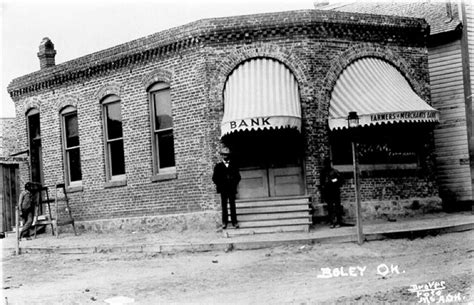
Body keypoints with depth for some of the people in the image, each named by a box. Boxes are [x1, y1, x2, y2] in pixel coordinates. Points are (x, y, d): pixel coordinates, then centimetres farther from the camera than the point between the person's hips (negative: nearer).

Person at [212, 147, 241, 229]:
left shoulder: (233, 165, 8)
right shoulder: (218, 166, 5)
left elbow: (238, 177, 10)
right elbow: (214, 178, 5)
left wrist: (234, 184, -1)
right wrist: (220, 185, -4)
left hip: (232, 189, 1)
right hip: (223, 190, -1)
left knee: (232, 205, 2)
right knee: (224, 206, 3)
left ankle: (234, 222, 6)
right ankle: (224, 222, 7)